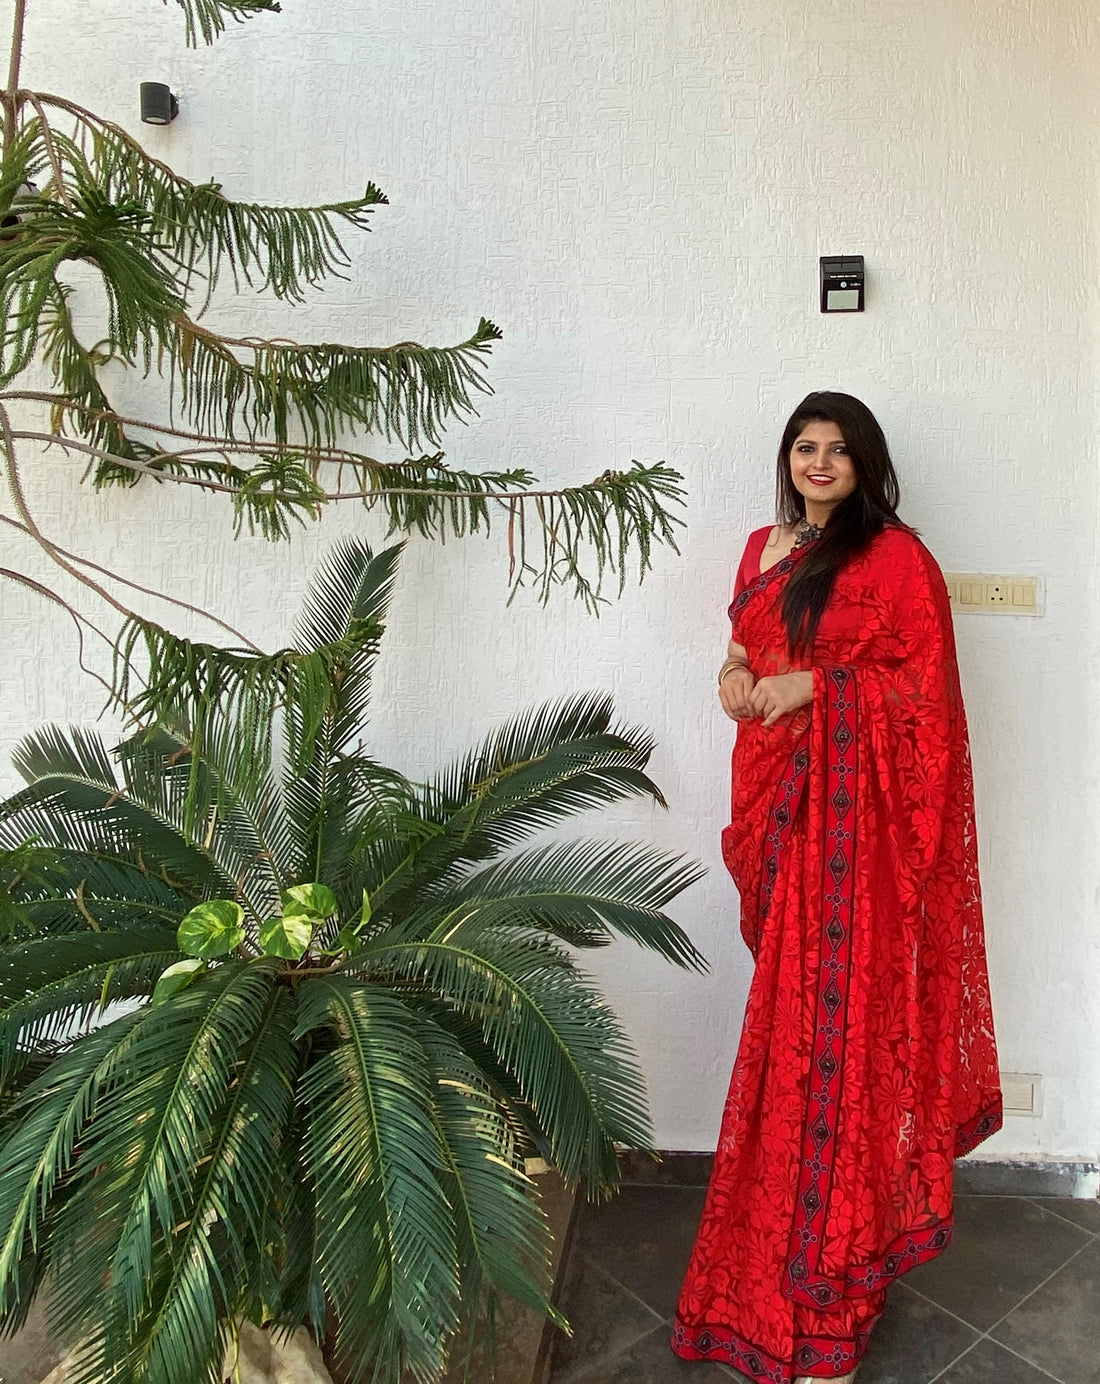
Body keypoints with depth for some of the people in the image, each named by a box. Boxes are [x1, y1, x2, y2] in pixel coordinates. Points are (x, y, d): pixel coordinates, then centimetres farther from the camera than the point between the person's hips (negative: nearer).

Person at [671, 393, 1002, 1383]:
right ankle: (793, 1225, 31)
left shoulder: (896, 557, -6)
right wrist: (735, 671, 1)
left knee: (836, 1001, -2)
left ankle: (823, 1271, 13)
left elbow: (925, 683, -10)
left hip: (853, 805, -6)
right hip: (777, 792, 6)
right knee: (790, 992, 12)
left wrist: (812, 686, -16)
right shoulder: (765, 547, 14)